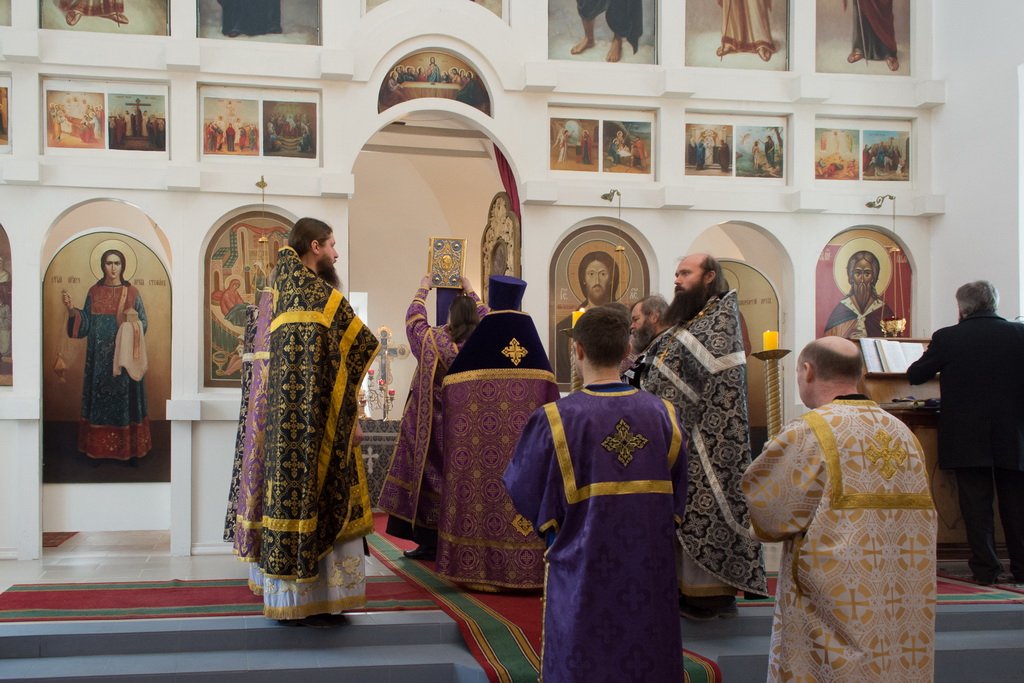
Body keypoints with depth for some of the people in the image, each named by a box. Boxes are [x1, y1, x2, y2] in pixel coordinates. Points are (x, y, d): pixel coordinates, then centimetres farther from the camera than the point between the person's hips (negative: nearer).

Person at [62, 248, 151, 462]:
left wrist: (133, 319, -17)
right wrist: (72, 309, -11)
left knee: (124, 397, 0)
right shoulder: (94, 292, 6)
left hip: (124, 355, -1)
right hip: (100, 358, 1)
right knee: (99, 397, 2)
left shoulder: (132, 292, 2)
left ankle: (127, 447, 7)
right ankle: (98, 447, 10)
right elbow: (85, 324, 4)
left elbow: (143, 324, 3)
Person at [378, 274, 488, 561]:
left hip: (435, 424, -3)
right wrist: (470, 292, 32)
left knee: (431, 475, 3)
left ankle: (429, 542, 3)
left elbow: (413, 320, 7)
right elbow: (484, 317, 17)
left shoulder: (434, 340, -13)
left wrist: (423, 290, 22)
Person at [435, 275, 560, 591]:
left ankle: (483, 569, 3)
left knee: (485, 484, 1)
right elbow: (548, 390, 7)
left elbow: (452, 383, -1)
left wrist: (445, 397, 19)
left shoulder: (483, 332, -5)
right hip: (530, 430, 3)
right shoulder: (531, 332, 5)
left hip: (484, 408, -3)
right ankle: (529, 568, 11)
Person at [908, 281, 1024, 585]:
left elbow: (915, 375, 4)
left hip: (967, 438, -2)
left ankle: (985, 568, 4)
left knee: (976, 503, 4)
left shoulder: (947, 338, -6)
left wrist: (931, 354, 23)